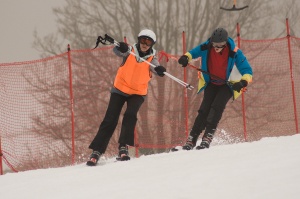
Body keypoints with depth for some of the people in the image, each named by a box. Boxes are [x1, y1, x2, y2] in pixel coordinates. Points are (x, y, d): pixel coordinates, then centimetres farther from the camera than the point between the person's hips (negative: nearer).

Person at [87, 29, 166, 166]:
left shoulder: (151, 58, -6)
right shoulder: (130, 51, -9)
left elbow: (155, 68, -25)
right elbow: (118, 51, -29)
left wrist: (159, 70, -50)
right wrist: (121, 48, -54)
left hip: (138, 93, 1)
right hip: (121, 89, -1)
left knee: (130, 115, -24)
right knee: (110, 120, -7)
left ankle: (124, 148, -20)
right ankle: (96, 151, -4)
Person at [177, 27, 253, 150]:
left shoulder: (234, 53, -23)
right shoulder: (206, 48, -15)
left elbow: (247, 71, -18)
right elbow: (193, 53, 5)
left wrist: (243, 82, -38)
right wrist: (186, 57, -17)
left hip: (228, 85, -3)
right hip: (211, 83, 3)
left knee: (217, 106, -23)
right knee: (205, 109, -12)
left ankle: (207, 138, -27)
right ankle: (191, 139, -10)